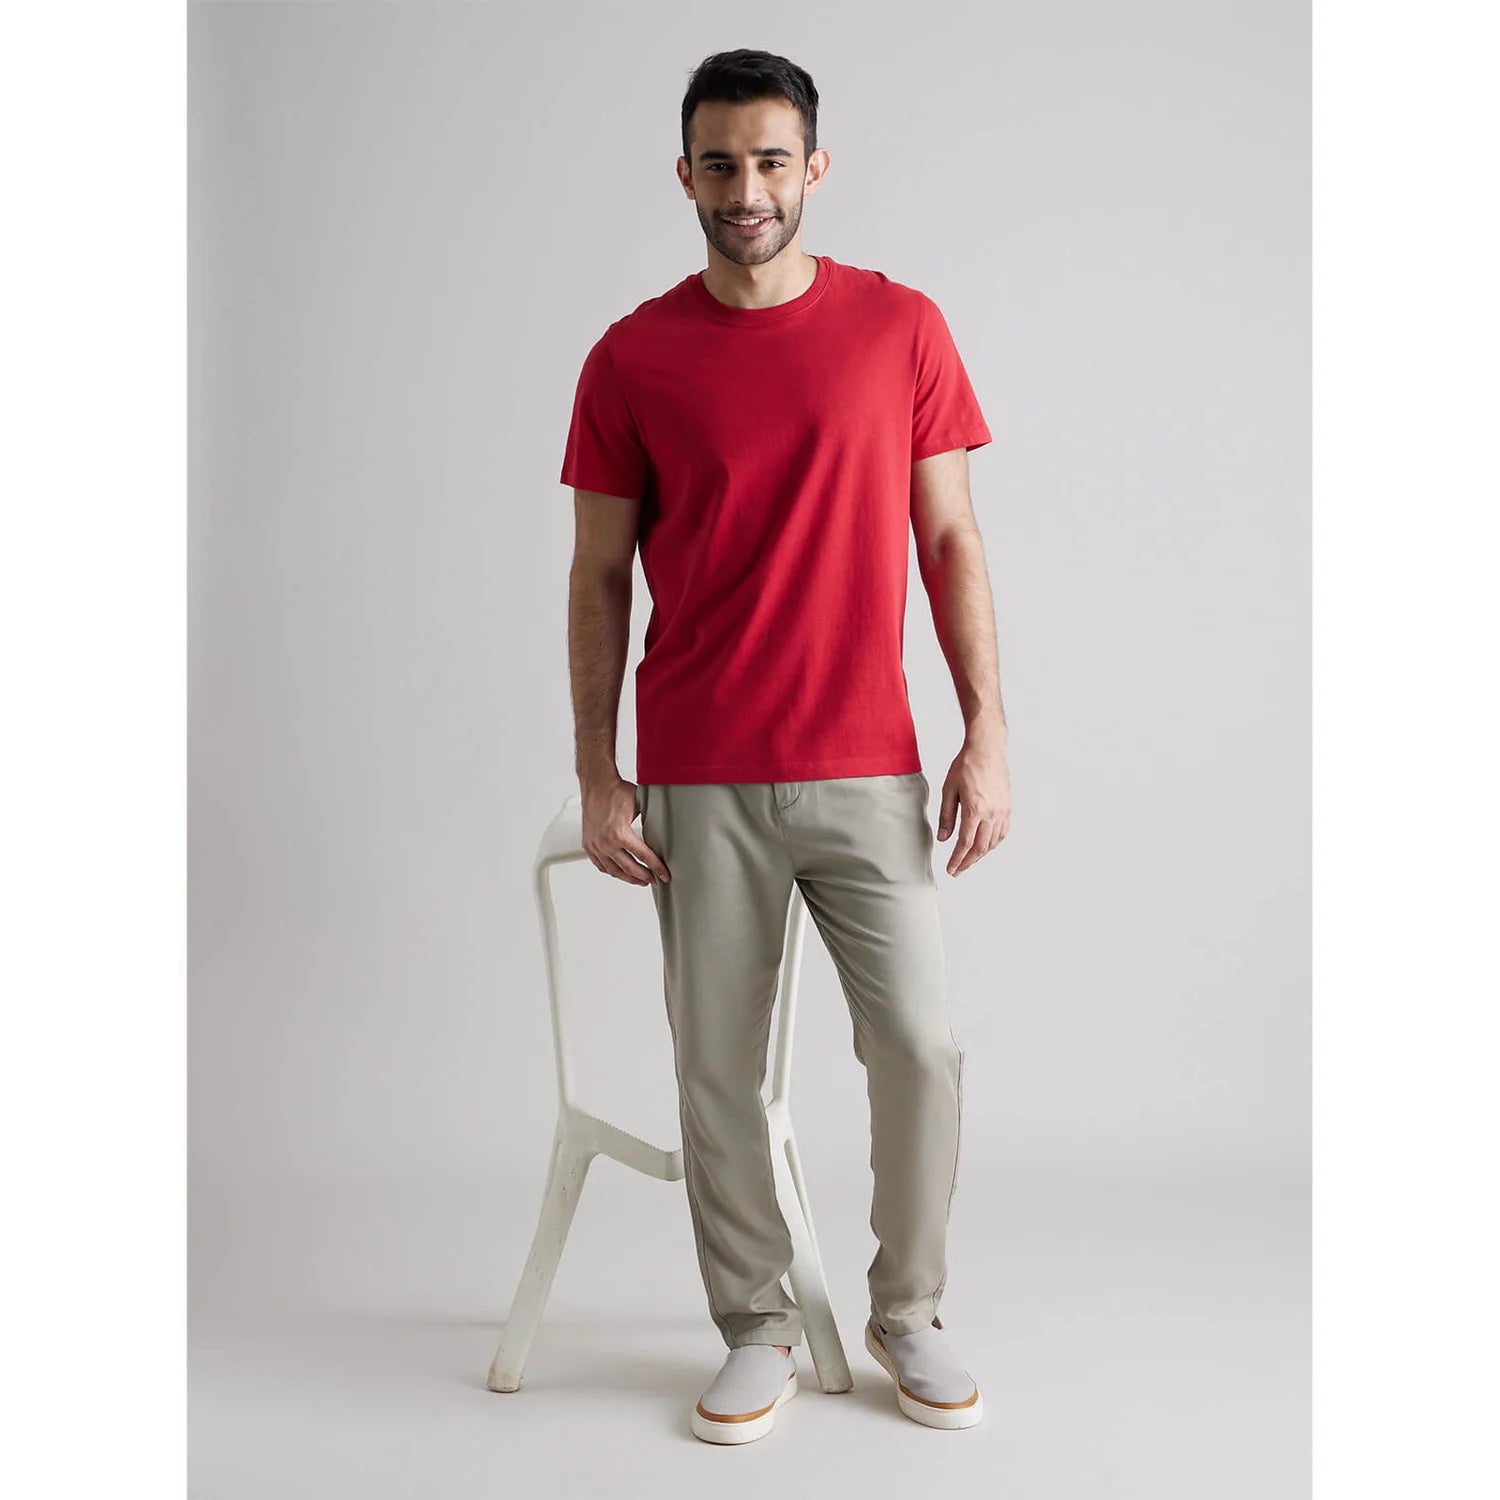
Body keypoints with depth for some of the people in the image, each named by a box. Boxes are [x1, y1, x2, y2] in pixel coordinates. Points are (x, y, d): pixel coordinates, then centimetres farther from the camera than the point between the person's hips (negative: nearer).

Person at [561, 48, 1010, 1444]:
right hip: (698, 782, 0)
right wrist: (596, 777, 0)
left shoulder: (902, 327, 3)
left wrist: (986, 735, -2)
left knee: (921, 1045, -1)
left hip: (868, 769, 0)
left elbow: (950, 542, 4)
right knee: (717, 1069, 6)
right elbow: (599, 579, 5)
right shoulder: (631, 359, 2)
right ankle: (758, 1330, 24)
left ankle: (908, 1314, 22)